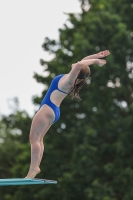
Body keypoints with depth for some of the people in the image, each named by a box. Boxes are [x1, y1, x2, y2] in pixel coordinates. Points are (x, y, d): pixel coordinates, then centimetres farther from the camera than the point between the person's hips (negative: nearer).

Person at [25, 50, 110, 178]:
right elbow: (80, 64, 19)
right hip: (53, 110, 10)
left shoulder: (68, 81, -22)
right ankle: (36, 166, 15)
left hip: (47, 109, -10)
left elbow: (79, 64, -37)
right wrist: (96, 57, 17)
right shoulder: (69, 79, 3)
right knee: (38, 139, 14)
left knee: (34, 138, -9)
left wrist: (95, 59, -24)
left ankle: (33, 168, -13)